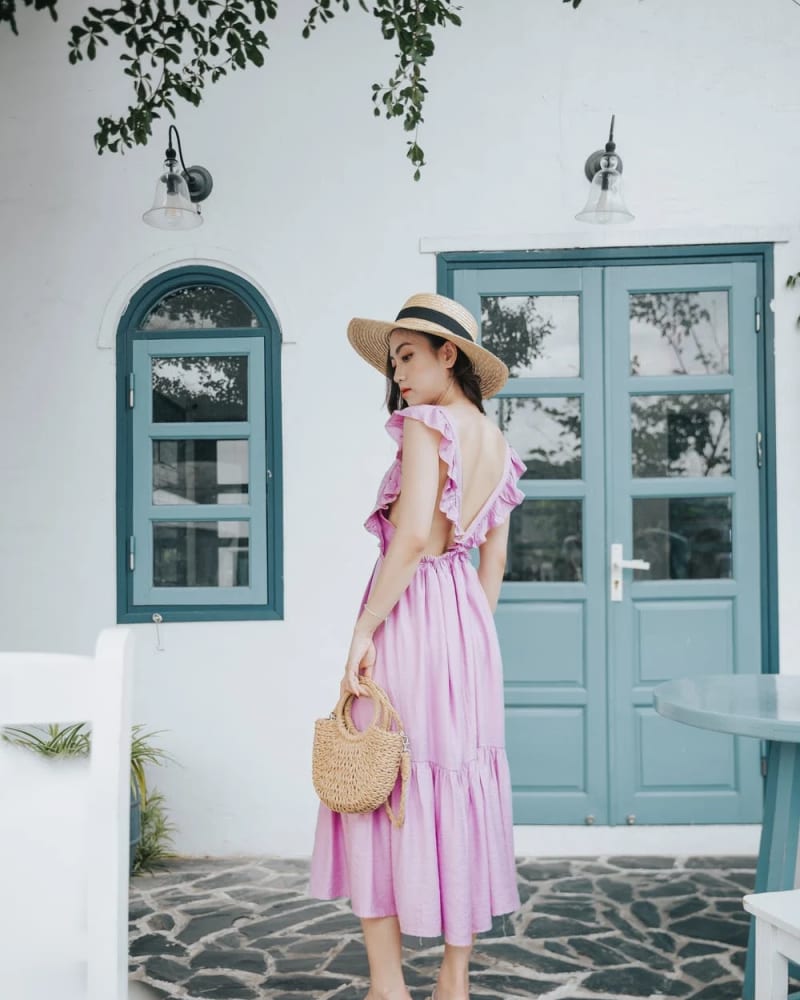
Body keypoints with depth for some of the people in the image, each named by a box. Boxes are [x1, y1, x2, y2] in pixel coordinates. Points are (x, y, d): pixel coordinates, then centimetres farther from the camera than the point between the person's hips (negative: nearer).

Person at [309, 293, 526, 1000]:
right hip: (470, 621, 8)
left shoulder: (428, 424, -10)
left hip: (409, 608, -8)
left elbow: (413, 537, -20)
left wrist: (363, 631, -18)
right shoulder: (498, 445, 14)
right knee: (462, 788, 10)